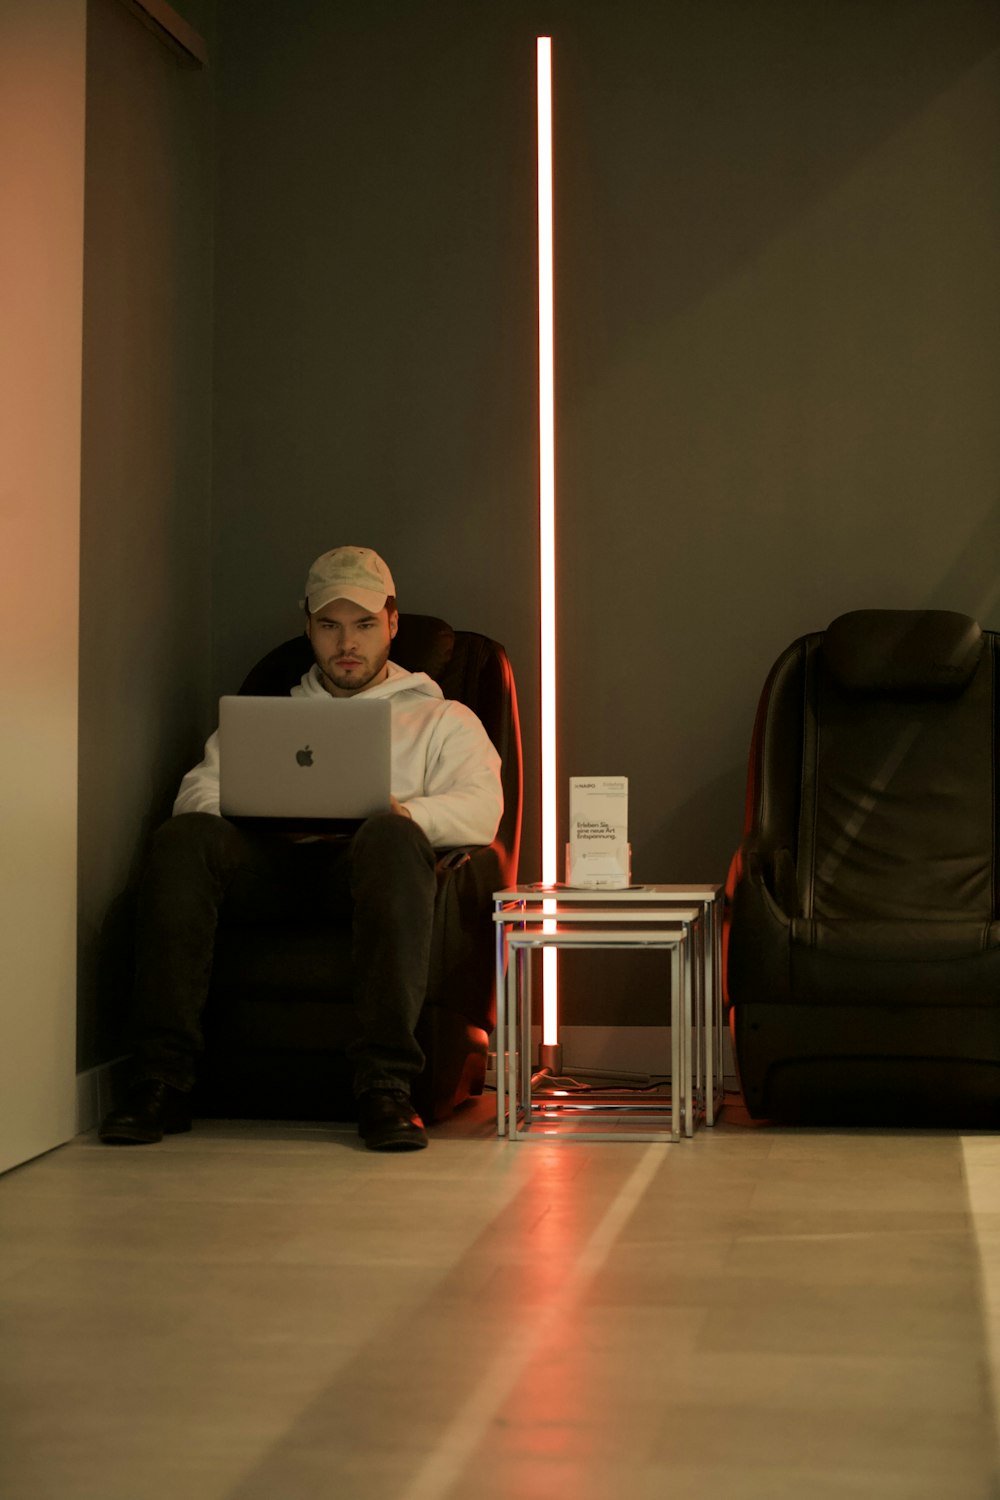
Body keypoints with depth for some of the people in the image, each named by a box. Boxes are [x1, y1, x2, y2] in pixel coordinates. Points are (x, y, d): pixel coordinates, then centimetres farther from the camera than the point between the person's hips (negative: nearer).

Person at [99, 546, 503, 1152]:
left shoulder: (443, 719, 25)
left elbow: (481, 809, 5)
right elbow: (200, 790, 15)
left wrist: (404, 813, -17)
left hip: (365, 861, -2)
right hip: (271, 863, 2)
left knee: (393, 837, -39)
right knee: (183, 837, -30)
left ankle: (386, 1086, -44)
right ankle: (162, 1082, -33)